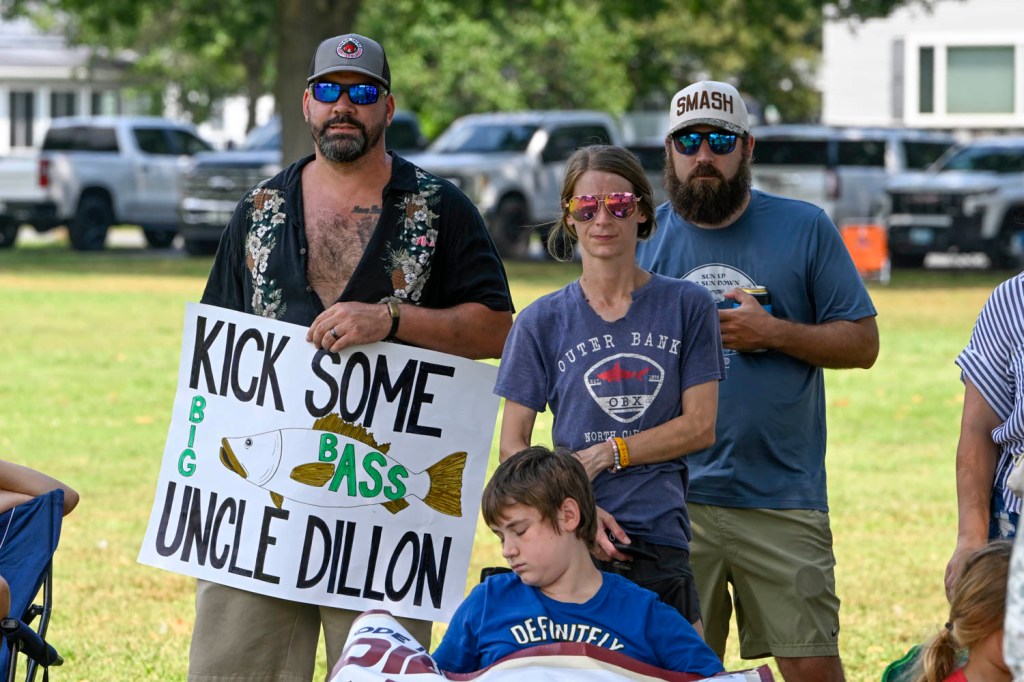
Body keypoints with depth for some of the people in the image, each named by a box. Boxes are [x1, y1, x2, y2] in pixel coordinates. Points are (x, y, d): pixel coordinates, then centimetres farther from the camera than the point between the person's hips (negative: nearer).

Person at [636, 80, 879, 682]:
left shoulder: (805, 230, 5)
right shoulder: (646, 237, 9)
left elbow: (862, 343, 3)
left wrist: (773, 333, -12)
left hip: (783, 501, -1)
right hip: (671, 502, 2)